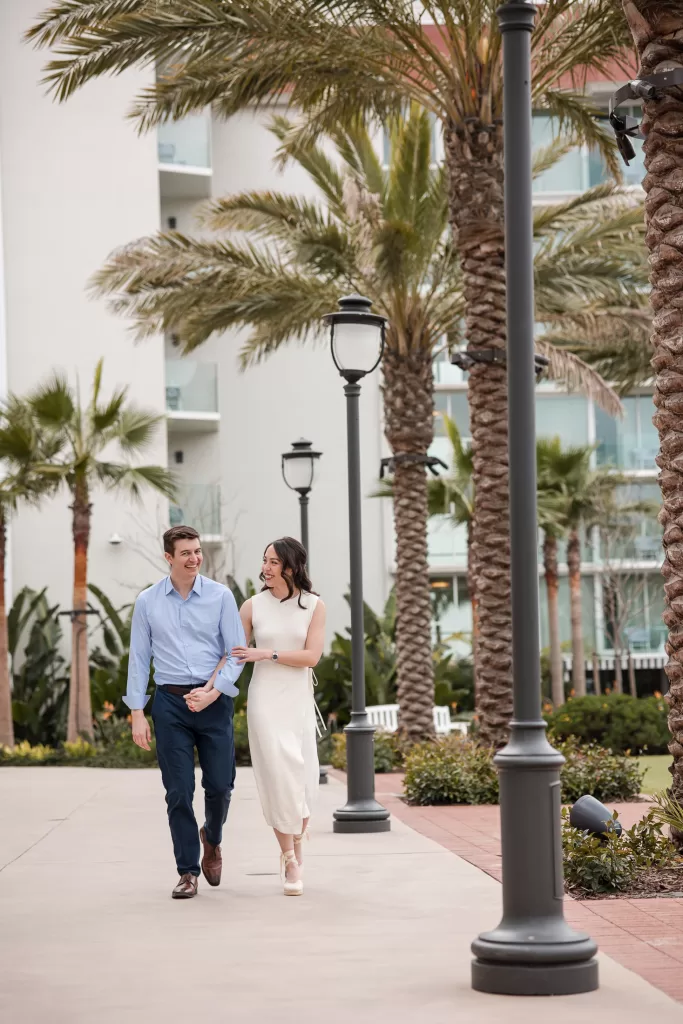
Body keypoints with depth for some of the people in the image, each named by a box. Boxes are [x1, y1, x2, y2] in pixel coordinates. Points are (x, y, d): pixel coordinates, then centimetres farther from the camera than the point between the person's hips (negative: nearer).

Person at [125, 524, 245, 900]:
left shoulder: (221, 596, 1)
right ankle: (188, 872, 9)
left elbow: (236, 652, 0)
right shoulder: (147, 602, 4)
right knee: (179, 791, -1)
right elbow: (139, 659, 6)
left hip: (213, 701, 0)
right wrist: (137, 714, 1)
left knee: (220, 785, 1)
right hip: (170, 703, 0)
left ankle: (212, 839, 33)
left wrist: (213, 692, -13)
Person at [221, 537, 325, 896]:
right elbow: (233, 654, 6)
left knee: (303, 780, 5)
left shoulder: (314, 606, 1)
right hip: (265, 701, -1)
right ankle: (291, 863, -5)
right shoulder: (253, 606, 1)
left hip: (299, 702, 1)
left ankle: (296, 846, 28)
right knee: (279, 777, -9)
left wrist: (266, 654, -14)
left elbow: (311, 656, -8)